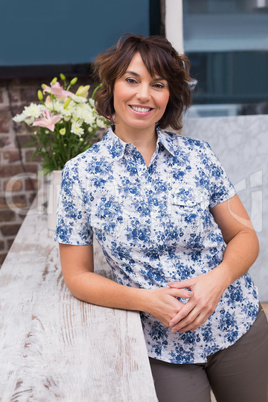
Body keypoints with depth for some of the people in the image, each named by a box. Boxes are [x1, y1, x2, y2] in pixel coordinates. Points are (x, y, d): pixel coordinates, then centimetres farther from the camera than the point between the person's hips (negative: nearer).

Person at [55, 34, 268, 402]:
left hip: (238, 328, 2)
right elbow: (77, 275, -3)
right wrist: (143, 299, -18)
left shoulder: (198, 156, -5)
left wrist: (218, 277, -19)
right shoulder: (81, 174, -8)